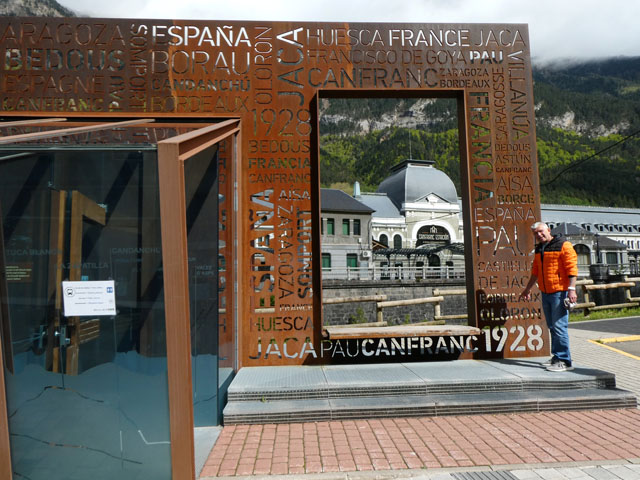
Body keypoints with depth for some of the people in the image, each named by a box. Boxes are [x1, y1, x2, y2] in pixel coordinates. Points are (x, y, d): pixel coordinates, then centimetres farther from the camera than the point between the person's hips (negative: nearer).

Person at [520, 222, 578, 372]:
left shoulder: (563, 245, -8)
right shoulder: (539, 249, 16)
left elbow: (572, 268, -14)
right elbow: (535, 271, 25)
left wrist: (571, 289, -22)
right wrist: (527, 289, 28)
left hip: (560, 292, -8)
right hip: (545, 293, 8)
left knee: (559, 327, -9)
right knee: (552, 327, 13)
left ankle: (564, 361, -3)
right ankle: (556, 356, 23)